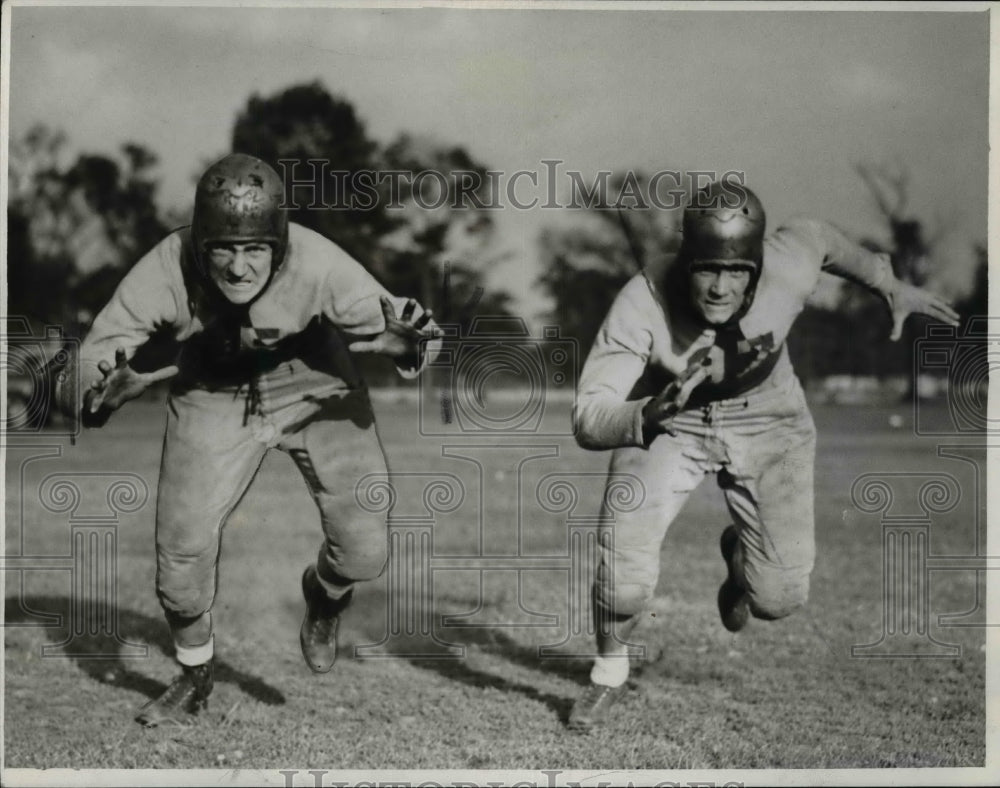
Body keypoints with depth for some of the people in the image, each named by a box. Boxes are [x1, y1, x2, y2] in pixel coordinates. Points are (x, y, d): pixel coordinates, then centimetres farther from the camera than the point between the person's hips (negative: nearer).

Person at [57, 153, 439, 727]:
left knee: (365, 552, -8)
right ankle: (195, 679, 27)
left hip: (314, 388, -1)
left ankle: (324, 595, 31)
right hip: (212, 399, 1)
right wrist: (109, 388, -45)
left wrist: (406, 341, -44)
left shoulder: (318, 265, -33)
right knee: (182, 553, -4)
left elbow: (388, 321, -20)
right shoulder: (166, 271, -30)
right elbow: (91, 362, -22)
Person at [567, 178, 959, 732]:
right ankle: (608, 674, 15)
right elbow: (588, 421, -35)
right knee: (625, 579, -20)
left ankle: (740, 550, 37)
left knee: (778, 598, -2)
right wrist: (654, 412, -54)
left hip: (766, 420, 2)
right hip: (664, 420, -2)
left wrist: (887, 282, 8)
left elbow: (813, 235, -3)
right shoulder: (643, 303, -34)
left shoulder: (788, 272, -29)